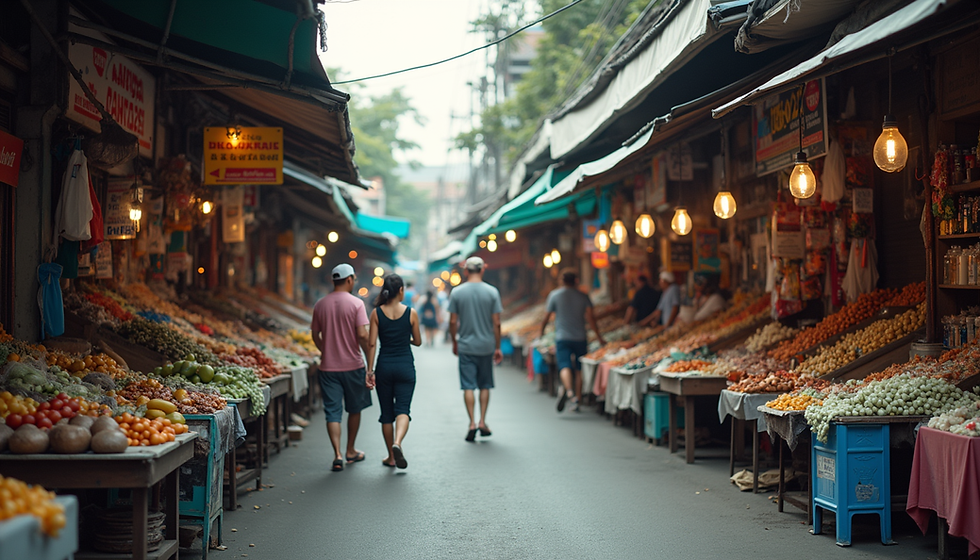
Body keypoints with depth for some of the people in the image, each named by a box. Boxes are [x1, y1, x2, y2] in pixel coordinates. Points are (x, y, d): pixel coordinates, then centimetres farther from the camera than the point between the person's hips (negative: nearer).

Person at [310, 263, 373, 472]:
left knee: (332, 412, 2)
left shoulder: (320, 304, 3)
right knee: (354, 409, 16)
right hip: (352, 365, -2)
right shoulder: (356, 303, -9)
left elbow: (315, 335, 10)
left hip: (328, 367, 2)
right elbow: (362, 335, -16)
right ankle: (350, 451, 27)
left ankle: (338, 455, -10)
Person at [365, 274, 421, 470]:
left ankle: (391, 457, 18)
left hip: (384, 365, 1)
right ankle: (397, 443, -31)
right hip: (405, 365, -1)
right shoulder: (411, 313, -4)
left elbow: (371, 343, -6)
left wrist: (370, 371, -2)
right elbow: (418, 342, 5)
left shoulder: (377, 313, -3)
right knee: (403, 409, -2)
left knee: (386, 412, 12)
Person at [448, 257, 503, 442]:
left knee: (468, 386, 1)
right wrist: (497, 347, 6)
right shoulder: (492, 292, -3)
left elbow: (453, 322, -2)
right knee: (485, 385, 13)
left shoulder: (457, 292, -3)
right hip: (486, 346, 1)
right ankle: (482, 422, 11)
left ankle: (472, 424, -4)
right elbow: (496, 323, -3)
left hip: (465, 346, -1)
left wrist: (454, 342, 13)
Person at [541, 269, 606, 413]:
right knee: (579, 369, 10)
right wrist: (599, 337, 2)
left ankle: (568, 390, -39)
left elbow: (547, 317, 5)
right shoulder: (583, 297, 6)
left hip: (562, 338, -2)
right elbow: (590, 317, -2)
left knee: (565, 365, -12)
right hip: (580, 337, 2)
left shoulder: (555, 295, 4)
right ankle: (577, 399, 9)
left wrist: (542, 331, 21)